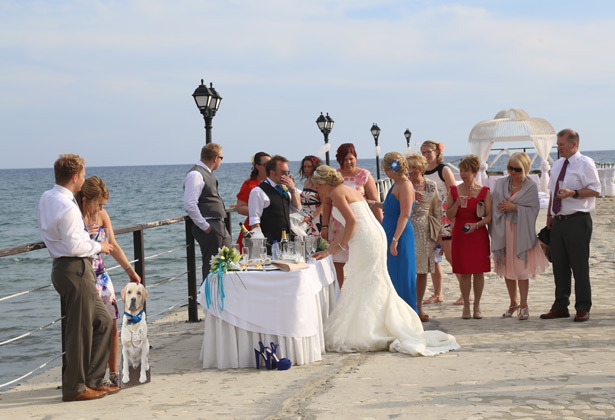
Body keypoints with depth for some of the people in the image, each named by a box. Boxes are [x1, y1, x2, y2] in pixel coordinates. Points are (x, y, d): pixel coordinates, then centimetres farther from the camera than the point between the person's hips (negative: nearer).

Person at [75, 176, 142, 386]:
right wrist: (83, 237, -25)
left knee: (112, 323, 6)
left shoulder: (102, 215, 5)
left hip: (101, 275, 6)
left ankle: (113, 373, 18)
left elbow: (113, 246, 11)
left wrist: (130, 270, 5)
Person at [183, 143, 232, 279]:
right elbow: (189, 205, -22)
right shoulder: (195, 174, -14)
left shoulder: (207, 173, 17)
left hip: (219, 226, 10)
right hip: (209, 229, -10)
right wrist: (205, 227, -19)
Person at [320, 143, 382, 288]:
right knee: (337, 263, 3)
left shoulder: (365, 176, 0)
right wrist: (324, 226, 3)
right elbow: (327, 203, 9)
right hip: (338, 226, 2)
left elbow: (375, 203, -2)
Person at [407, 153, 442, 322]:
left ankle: (419, 307, 16)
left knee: (423, 271, 6)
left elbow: (437, 211, 11)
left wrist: (438, 234, 8)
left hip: (425, 232, 2)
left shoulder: (431, 186, 7)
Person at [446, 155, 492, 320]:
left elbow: (489, 216, -3)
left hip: (478, 234, -1)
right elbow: (449, 215, 3)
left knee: (478, 272, 2)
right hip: (460, 235, 1)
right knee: (464, 272, 1)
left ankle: (477, 306, 14)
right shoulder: (454, 190, 4)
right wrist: (457, 204, -14)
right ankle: (466, 306, 12)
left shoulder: (484, 192, -1)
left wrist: (476, 225, -19)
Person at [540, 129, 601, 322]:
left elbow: (595, 190, -11)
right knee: (559, 266, 10)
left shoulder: (585, 163, -6)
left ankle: (583, 309, 4)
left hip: (577, 221, -7)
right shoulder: (557, 164, 16)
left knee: (580, 266, -4)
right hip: (558, 221, 7)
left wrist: (573, 193, -23)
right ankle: (560, 307, 19)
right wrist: (550, 214, 16)